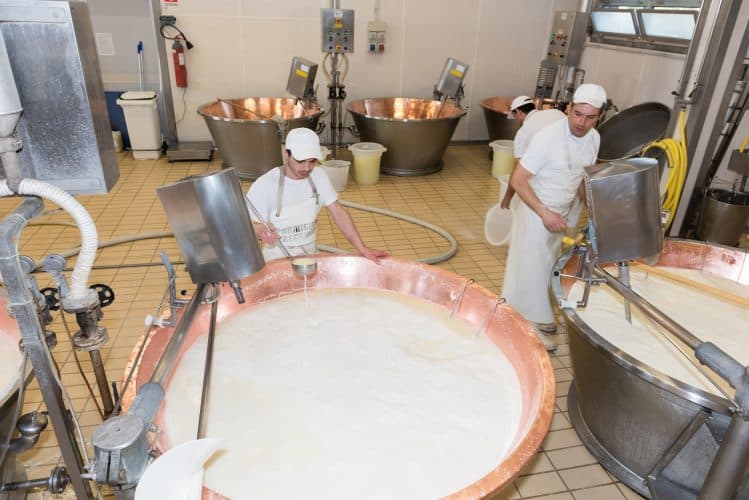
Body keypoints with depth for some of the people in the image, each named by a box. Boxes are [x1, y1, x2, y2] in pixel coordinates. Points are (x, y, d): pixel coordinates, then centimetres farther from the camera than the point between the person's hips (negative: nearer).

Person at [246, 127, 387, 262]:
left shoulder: (319, 176, -3)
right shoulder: (264, 185, -19)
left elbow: (338, 213, -2)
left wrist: (362, 249, -11)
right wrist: (259, 229, -38)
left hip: (311, 256, 4)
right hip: (278, 259, -3)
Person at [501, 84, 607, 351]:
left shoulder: (594, 138, -4)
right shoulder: (548, 137, -26)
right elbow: (518, 180, -24)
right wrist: (545, 213, -26)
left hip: (561, 213, 7)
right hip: (536, 211, -7)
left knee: (546, 266, 20)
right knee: (532, 268, 2)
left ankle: (536, 314, 39)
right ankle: (530, 324, 18)